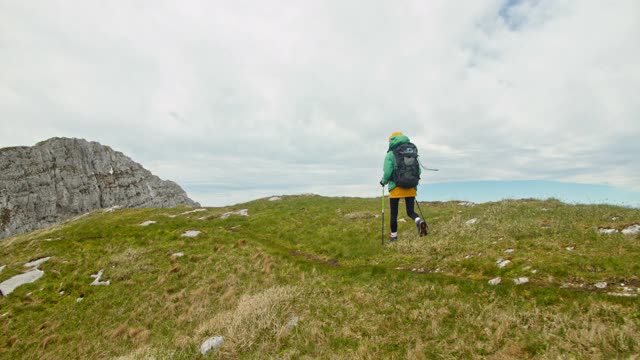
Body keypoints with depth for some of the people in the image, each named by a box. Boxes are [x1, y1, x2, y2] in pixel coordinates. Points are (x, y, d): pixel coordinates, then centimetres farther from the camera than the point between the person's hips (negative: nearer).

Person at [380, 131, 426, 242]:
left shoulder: (390, 154, -6)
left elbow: (387, 172, -14)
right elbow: (419, 171, 6)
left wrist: (383, 181, 6)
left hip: (396, 187, -3)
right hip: (411, 187, 4)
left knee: (393, 213, 10)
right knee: (410, 211, 11)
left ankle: (393, 235, 20)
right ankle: (419, 221, -19)